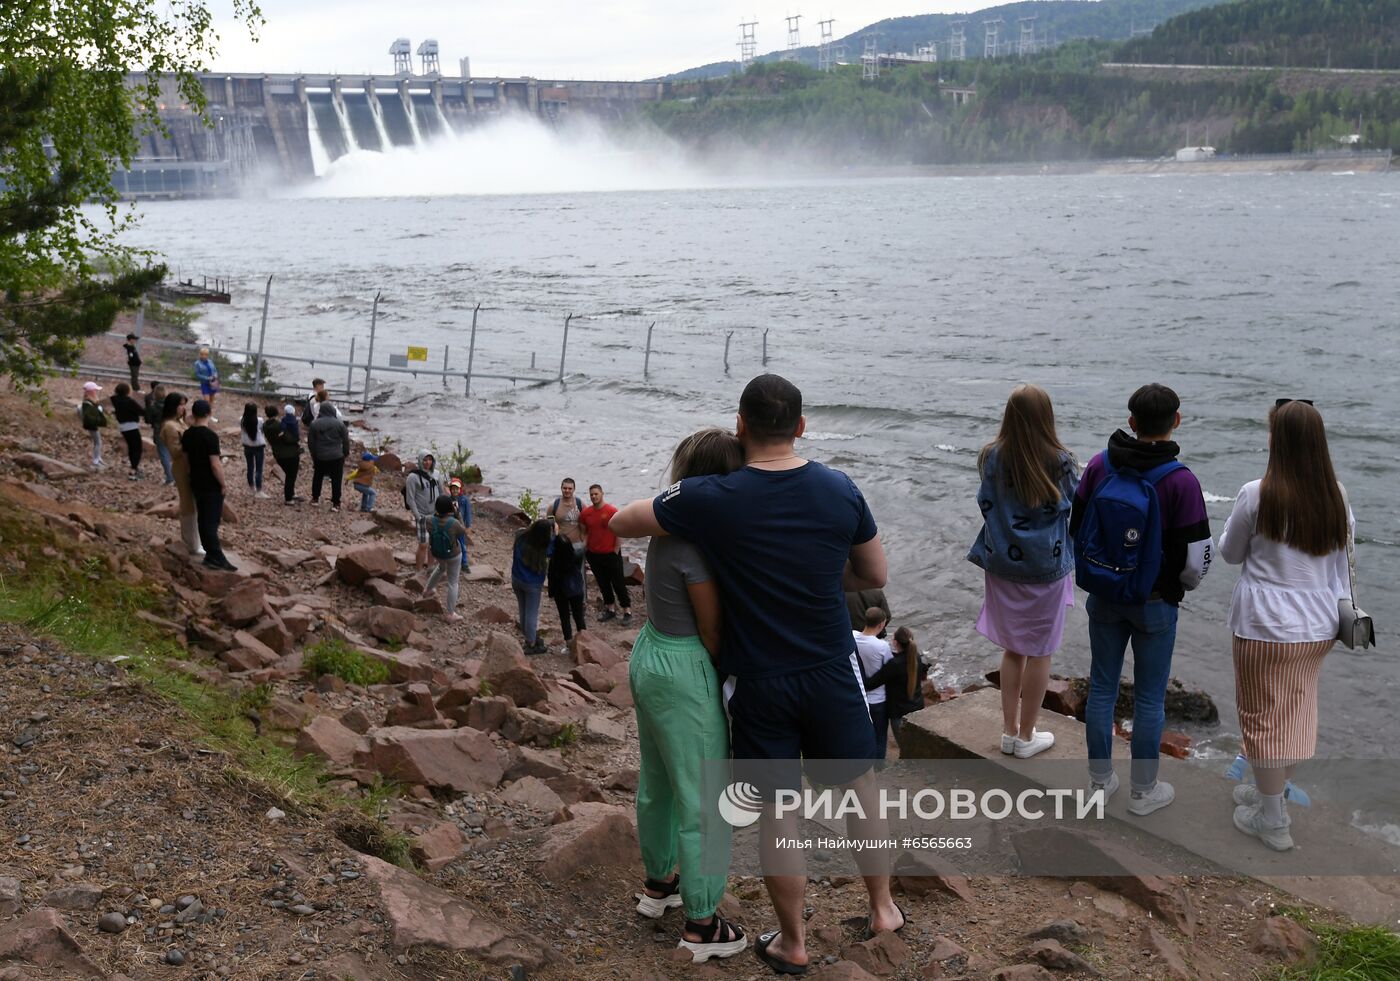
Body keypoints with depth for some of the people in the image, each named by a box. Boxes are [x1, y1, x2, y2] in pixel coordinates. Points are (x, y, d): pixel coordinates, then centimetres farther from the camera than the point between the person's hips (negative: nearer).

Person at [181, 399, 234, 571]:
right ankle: (216, 557, -4)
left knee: (203, 518, 12)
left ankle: (211, 553, 18)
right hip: (211, 485, -7)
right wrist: (223, 484, -12)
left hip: (196, 482, 7)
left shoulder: (187, 434, 2)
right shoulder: (210, 436, -20)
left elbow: (186, 457, 12)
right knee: (212, 520, -4)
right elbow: (215, 465, -22)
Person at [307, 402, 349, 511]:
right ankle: (336, 503, 2)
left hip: (320, 457, 2)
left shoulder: (314, 424, -3)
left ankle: (315, 499, 28)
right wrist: (345, 453, 11)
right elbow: (346, 441, -3)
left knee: (317, 478, 21)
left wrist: (314, 455, 14)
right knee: (336, 480, 3)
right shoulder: (339, 424, -7)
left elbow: (310, 442, 2)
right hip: (337, 457, -2)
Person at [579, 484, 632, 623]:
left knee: (618, 583, 0)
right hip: (594, 555, 5)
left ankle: (627, 611, 6)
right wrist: (585, 547, 5)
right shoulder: (585, 513, 2)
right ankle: (610, 609, 24)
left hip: (611, 554, -5)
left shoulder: (612, 511, -12)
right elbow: (584, 532, 13)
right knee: (603, 583, 13)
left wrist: (616, 551, -8)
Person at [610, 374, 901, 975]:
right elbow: (874, 575, 5)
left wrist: (669, 507, 13)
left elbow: (620, 523, -4)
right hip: (832, 671, 2)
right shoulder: (839, 490, -7)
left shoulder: (710, 499, -16)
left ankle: (793, 944, 27)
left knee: (777, 812, 11)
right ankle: (883, 909, 37)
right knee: (860, 790, 21)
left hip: (758, 682, -2)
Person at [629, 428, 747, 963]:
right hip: (685, 676, -9)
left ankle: (657, 884, 44)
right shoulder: (697, 544, -25)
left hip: (649, 656, 9)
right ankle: (701, 926, 16)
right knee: (704, 804, 4)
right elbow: (712, 632, -17)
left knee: (659, 784, 25)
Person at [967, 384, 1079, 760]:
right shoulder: (1060, 462, -15)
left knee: (1012, 649, 17)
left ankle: (1009, 731, 25)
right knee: (1039, 652, 10)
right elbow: (1074, 500, 2)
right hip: (1046, 569, -3)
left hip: (1002, 565, 3)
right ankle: (1026, 736, 20)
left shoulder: (992, 457, -8)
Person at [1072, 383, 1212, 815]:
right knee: (1149, 699, 10)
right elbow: (1196, 559, -16)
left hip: (1103, 598, 3)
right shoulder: (1181, 481, -19)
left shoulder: (1099, 466, -8)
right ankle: (1143, 791, 22)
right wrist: (1181, 585, 7)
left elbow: (1076, 530, 1)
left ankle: (1100, 780, 27)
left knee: (1102, 689, 15)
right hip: (1155, 604, -3)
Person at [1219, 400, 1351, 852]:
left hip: (1265, 627, -5)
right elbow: (1344, 564, 7)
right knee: (1297, 712, 20)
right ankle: (1270, 792, 37)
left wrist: (1231, 532, 15)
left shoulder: (1257, 495, -16)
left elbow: (1230, 554, -1)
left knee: (1265, 716, 8)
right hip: (1319, 626, 6)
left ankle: (1272, 820, 18)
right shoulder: (1337, 497, -2)